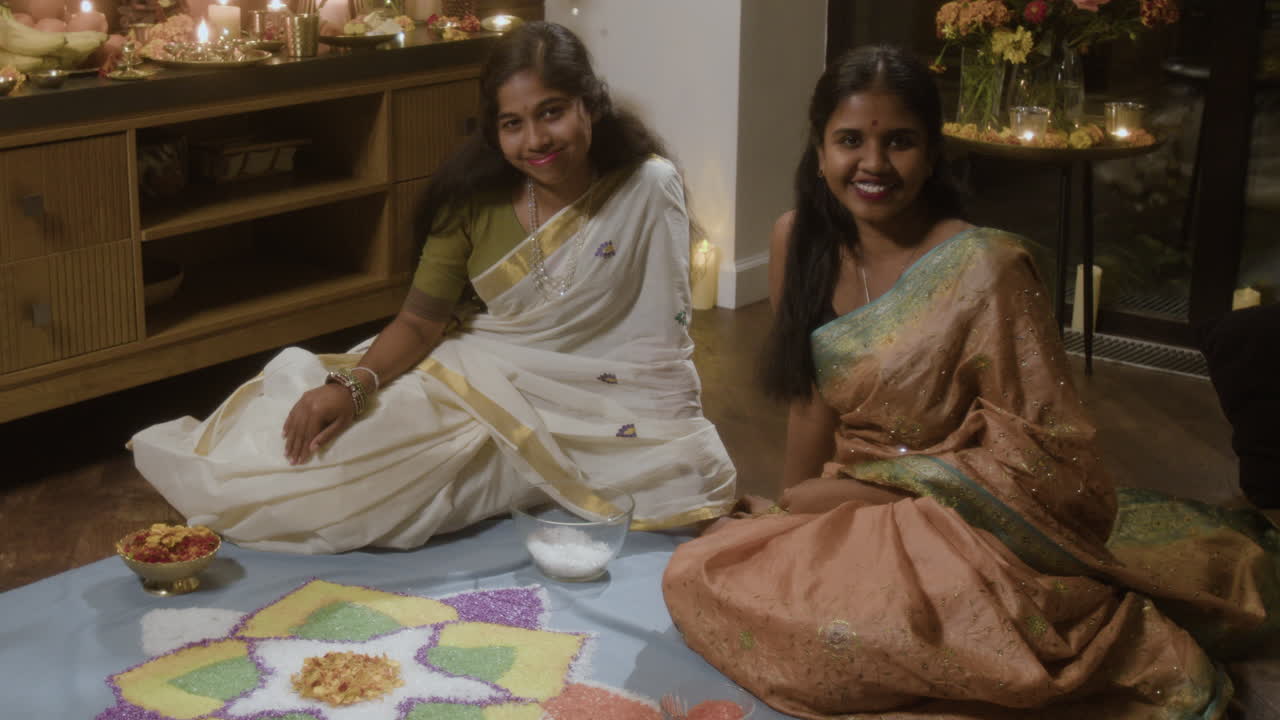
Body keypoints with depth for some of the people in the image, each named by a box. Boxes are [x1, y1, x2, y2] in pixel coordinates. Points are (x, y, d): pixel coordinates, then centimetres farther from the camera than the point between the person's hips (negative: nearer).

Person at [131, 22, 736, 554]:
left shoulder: (648, 189, -14)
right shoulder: (476, 199, -6)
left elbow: (665, 339, -10)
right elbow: (420, 322, -3)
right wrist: (350, 385, -22)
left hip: (605, 404, 1)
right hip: (482, 377, 0)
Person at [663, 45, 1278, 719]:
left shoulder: (984, 268, -16)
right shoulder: (798, 242, 3)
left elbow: (1040, 454, -15)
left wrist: (848, 491, -15)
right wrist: (792, 509, 0)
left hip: (964, 529, -8)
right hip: (852, 523, 8)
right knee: (694, 575, -13)